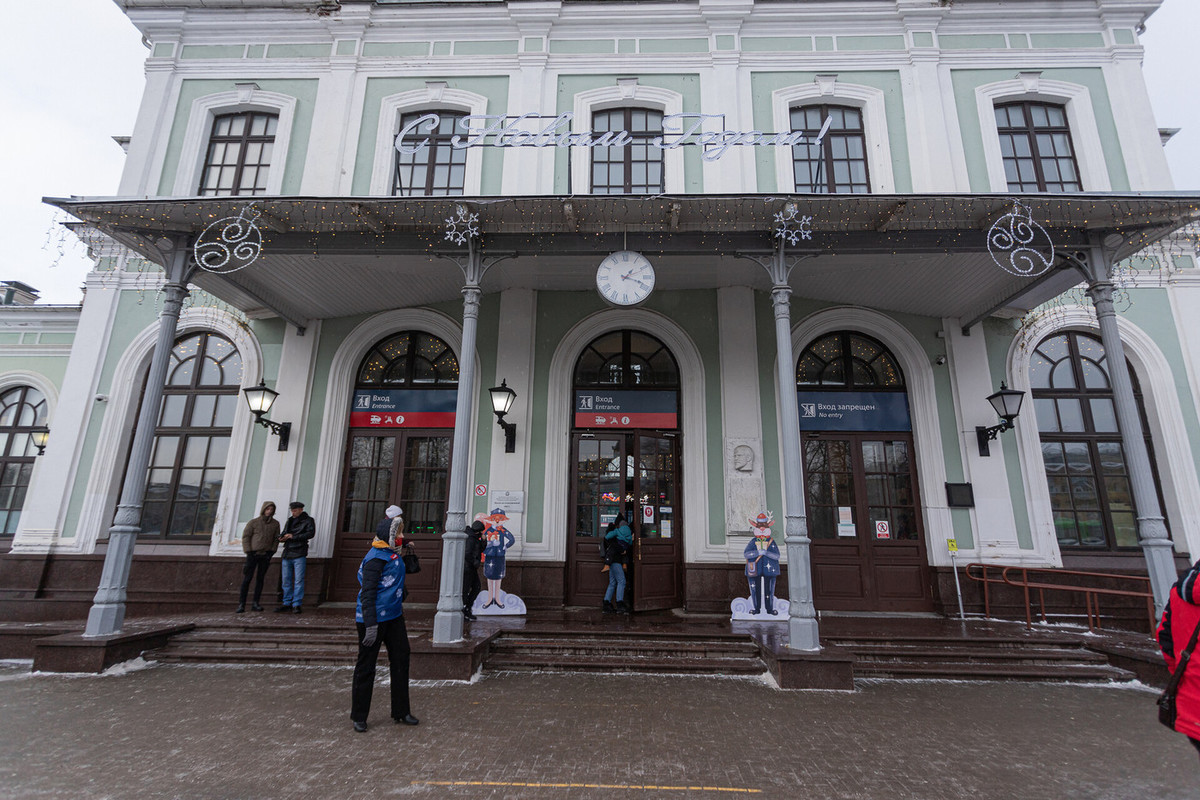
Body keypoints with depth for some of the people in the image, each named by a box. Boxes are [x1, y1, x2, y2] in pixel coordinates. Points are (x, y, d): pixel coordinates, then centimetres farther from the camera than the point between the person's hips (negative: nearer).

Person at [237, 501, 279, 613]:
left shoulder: (275, 524, 6)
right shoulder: (253, 522, -1)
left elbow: (276, 539, 9)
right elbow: (245, 537, -2)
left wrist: (271, 552, -1)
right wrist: (248, 552, -8)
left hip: (266, 555, 2)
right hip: (253, 553, -2)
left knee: (260, 579, 5)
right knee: (247, 579, -5)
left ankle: (256, 603, 10)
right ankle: (241, 604, -1)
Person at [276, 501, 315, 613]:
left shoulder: (308, 520, 1)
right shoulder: (289, 521, 20)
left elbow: (310, 533, -12)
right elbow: (284, 532, 25)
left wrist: (293, 536, -15)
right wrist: (281, 537, 0)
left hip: (299, 555, -6)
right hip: (287, 554, 6)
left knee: (298, 580, -6)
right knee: (286, 580, 9)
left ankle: (296, 604, -2)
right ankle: (287, 603, 18)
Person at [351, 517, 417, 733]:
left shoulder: (394, 555, 9)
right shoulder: (375, 559, -20)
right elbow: (367, 594, -22)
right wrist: (370, 625, -24)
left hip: (394, 617, 9)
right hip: (373, 619, -9)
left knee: (400, 660, 12)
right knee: (366, 666, 5)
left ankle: (401, 711, 24)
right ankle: (359, 716, 22)